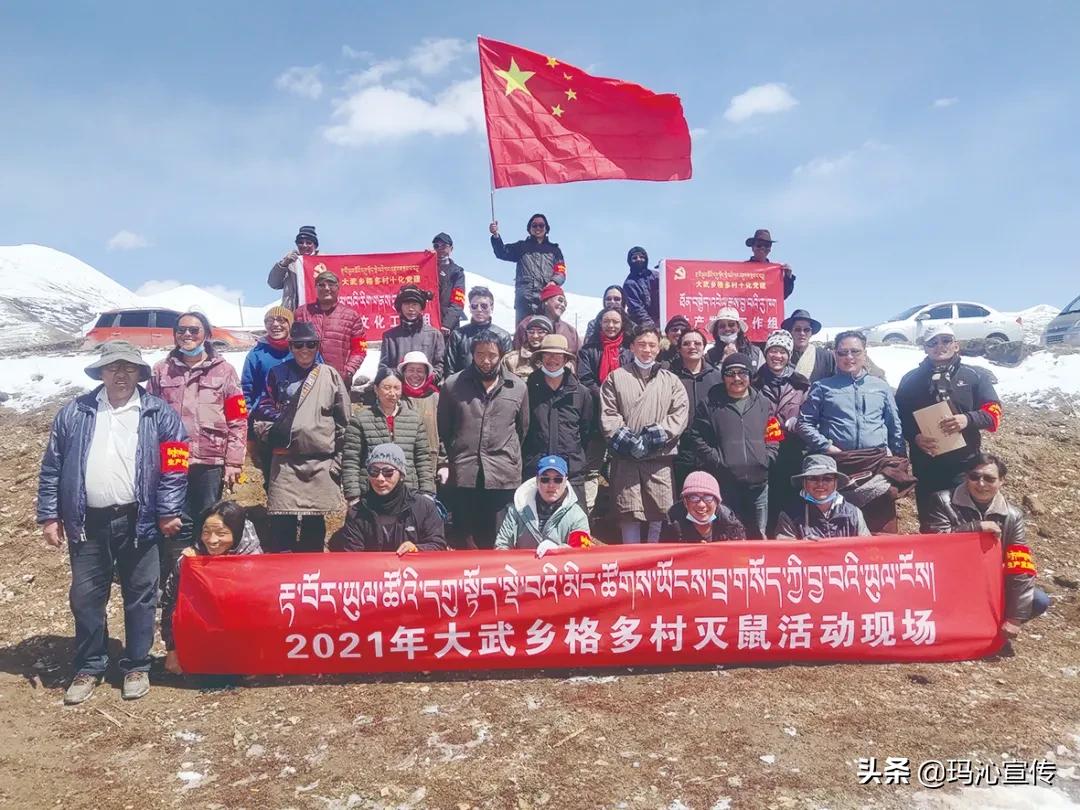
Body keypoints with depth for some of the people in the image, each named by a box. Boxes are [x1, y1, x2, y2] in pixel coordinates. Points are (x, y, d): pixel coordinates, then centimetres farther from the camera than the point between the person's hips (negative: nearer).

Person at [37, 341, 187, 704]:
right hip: (87, 522, 2)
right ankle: (89, 667, 27)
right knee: (86, 597, 10)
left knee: (140, 596, 7)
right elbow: (51, 468, 8)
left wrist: (169, 512, -9)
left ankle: (137, 666, 22)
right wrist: (49, 515, 4)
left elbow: (174, 468, -4)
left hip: (138, 522, -2)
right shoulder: (74, 413, 7)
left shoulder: (159, 414, 0)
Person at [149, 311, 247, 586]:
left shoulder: (224, 370, 5)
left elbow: (238, 420, 3)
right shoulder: (161, 370, 9)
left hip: (210, 462, 0)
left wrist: (234, 462, -3)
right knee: (177, 525, 0)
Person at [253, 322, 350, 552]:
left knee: (315, 523, 8)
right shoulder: (278, 374, 9)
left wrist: (338, 459, 5)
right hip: (285, 460, 0)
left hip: (321, 461, 0)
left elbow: (342, 420, 8)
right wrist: (270, 434, -1)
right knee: (282, 523, -2)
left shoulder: (330, 375, 7)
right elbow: (263, 410, 15)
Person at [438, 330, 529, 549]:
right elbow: (442, 429, 10)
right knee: (464, 541, 7)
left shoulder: (518, 387, 7)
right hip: (462, 475, 0)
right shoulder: (452, 385, 5)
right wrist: (445, 462, 7)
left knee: (498, 543, 6)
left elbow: (523, 429, 14)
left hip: (504, 477, 0)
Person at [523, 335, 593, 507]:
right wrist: (526, 459, 9)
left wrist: (577, 458, 12)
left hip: (572, 473, 1)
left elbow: (587, 432, 15)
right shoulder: (528, 389, 4)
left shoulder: (581, 393, 7)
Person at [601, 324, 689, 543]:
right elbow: (608, 415, 1)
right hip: (626, 458, -1)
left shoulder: (671, 380, 13)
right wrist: (627, 441, -12)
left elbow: (681, 414, 0)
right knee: (629, 512, 0)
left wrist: (654, 437, -12)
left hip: (660, 458, 1)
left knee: (660, 510, 0)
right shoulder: (616, 378, 10)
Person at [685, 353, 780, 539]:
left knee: (758, 534, 9)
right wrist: (718, 461, -8)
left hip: (758, 481, 3)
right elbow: (696, 437, -1)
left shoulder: (763, 404, 14)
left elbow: (773, 437, 12)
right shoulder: (710, 404, 5)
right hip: (724, 482, -2)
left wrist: (766, 460, -3)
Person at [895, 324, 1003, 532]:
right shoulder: (911, 380, 10)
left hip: (965, 466, -1)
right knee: (929, 528, 9)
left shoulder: (976, 376, 8)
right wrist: (914, 437, -13)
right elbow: (899, 418, 7)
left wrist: (968, 419, -19)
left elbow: (993, 412, 1)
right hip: (926, 468, 1)